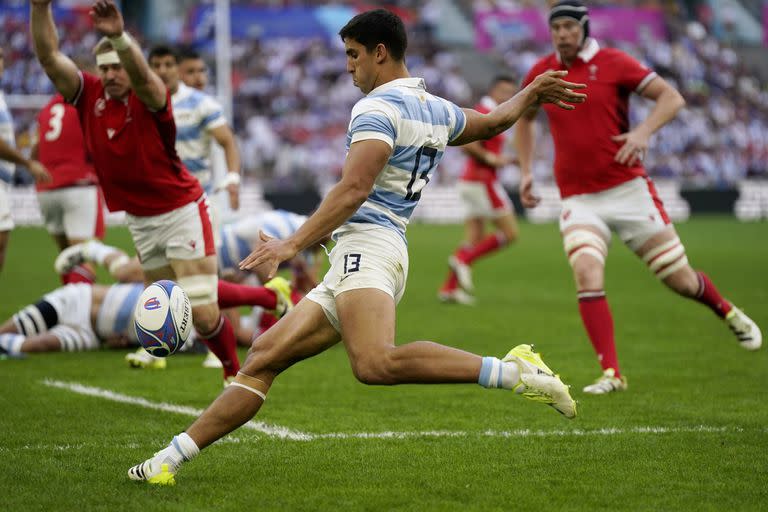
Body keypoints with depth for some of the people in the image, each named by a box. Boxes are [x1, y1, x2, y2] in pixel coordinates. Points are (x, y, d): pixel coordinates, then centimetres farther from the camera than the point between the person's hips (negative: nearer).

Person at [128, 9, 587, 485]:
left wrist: (293, 244, -22)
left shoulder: (378, 107, -6)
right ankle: (170, 460, 2)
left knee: (375, 364, -36)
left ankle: (515, 372, -33)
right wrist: (532, 93, 58)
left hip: (367, 245, -11)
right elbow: (492, 123, 40)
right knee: (263, 358, 5)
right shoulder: (437, 110, 21)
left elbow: (353, 191, -18)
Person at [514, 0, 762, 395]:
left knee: (681, 280, 4)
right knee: (587, 276, -24)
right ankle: (611, 374, -18)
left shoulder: (612, 63, -5)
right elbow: (524, 118, 25)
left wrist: (643, 132, -24)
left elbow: (671, 97, -7)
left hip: (629, 189, -2)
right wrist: (525, 170, 15)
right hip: (578, 199, 2)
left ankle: (729, 314, 37)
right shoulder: (540, 74, 6)